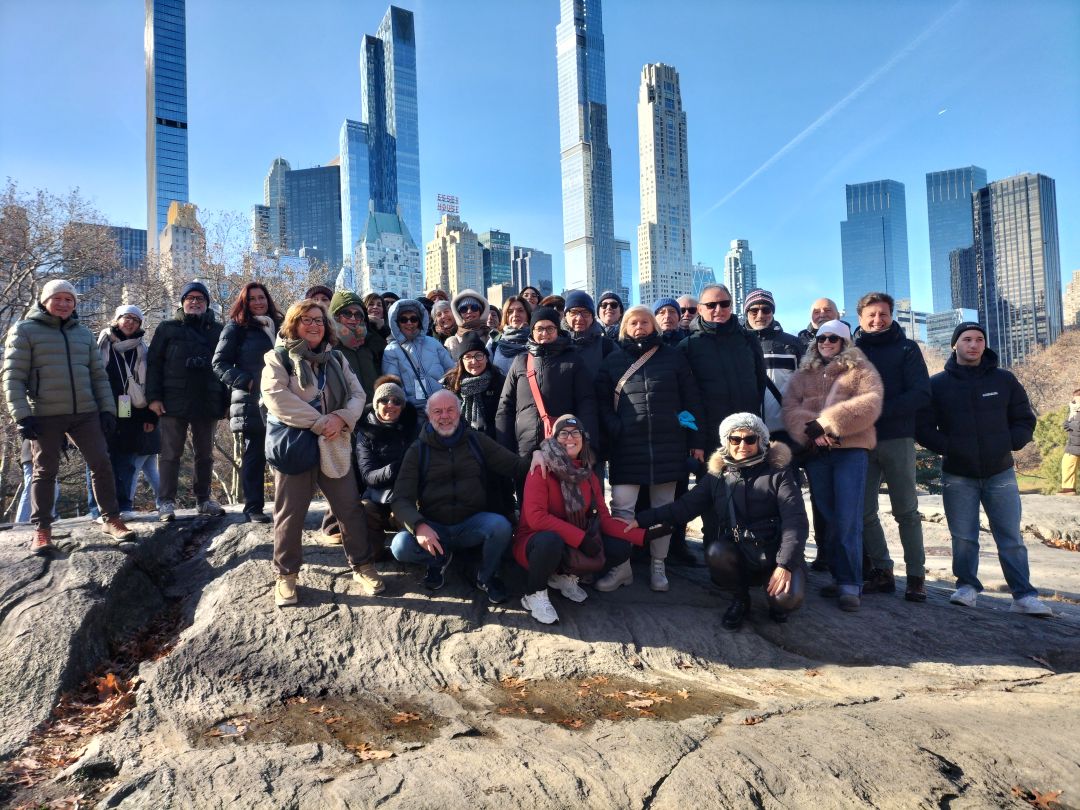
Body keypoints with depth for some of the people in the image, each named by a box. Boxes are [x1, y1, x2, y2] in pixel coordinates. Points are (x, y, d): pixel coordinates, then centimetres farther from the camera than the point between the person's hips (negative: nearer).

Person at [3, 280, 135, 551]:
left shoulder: (83, 333, 14)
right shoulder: (25, 330, 1)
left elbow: (99, 375, 15)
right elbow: (14, 377, -4)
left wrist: (107, 408, 5)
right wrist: (22, 415, -12)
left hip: (86, 413, 4)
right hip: (45, 416, -3)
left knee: (101, 463, 1)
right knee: (45, 471, 4)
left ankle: (112, 519, 10)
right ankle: (41, 530, 13)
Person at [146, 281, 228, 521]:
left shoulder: (217, 330, 11)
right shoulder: (168, 328, 7)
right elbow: (153, 364, 2)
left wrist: (226, 399, 4)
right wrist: (153, 397, -7)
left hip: (208, 402, 2)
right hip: (174, 402, -2)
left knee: (205, 455, 9)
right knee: (171, 454, 1)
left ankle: (204, 499, 18)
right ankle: (166, 502, 6)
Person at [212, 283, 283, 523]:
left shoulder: (279, 325, 15)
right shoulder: (236, 327, 1)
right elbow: (219, 364, -3)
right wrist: (246, 381, -15)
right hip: (251, 402, -4)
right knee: (254, 455, 0)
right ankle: (253, 507, 8)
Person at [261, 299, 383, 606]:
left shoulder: (336, 359, 14)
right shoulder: (278, 358, -2)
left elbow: (357, 394, 7)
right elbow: (277, 398, -16)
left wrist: (341, 418, -14)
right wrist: (319, 423, -19)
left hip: (333, 446, 4)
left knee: (350, 507, 6)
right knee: (290, 512, 4)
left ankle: (362, 565, 19)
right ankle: (286, 574, 19)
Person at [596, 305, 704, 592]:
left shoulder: (673, 357, 9)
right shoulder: (613, 361, 9)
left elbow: (691, 400, 8)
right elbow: (602, 402, 8)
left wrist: (696, 440, 3)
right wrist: (612, 432, -6)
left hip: (668, 444, 1)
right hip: (627, 446, -1)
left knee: (663, 508, 8)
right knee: (622, 508, -4)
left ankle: (658, 566, 20)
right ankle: (621, 567, 8)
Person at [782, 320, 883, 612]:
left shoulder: (861, 370, 7)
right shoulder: (803, 374, 18)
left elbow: (870, 404, -11)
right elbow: (790, 408, 3)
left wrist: (828, 422, -18)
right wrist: (812, 431, -16)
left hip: (850, 449, -4)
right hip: (815, 451, 4)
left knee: (848, 520, -9)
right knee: (829, 518, 9)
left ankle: (850, 584, -3)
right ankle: (839, 576, 18)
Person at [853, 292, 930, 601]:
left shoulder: (907, 349, 4)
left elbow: (921, 394, -6)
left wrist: (877, 411, -16)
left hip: (897, 440, -2)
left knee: (906, 511, 3)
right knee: (864, 512, 3)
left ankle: (916, 575, 10)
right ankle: (881, 571, 14)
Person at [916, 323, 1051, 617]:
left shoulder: (1004, 380, 7)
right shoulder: (937, 384, 1)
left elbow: (1025, 420, 12)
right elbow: (924, 428, 1)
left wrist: (1008, 444, -4)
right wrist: (948, 448, -11)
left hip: (1000, 473, 1)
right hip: (957, 476, -1)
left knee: (1012, 538, 1)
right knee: (963, 537, 3)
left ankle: (1024, 596, 6)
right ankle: (967, 587, 17)